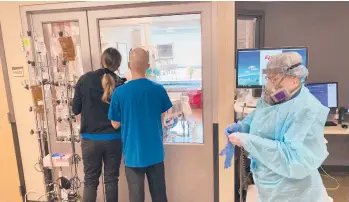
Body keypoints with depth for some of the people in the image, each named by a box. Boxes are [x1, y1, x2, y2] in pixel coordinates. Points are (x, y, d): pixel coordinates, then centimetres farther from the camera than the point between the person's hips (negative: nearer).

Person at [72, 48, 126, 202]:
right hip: (113, 139, 0)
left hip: (90, 139, 0)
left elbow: (75, 109, 0)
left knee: (90, 180, 14)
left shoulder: (85, 79, -7)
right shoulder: (120, 84, -7)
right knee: (111, 179, 14)